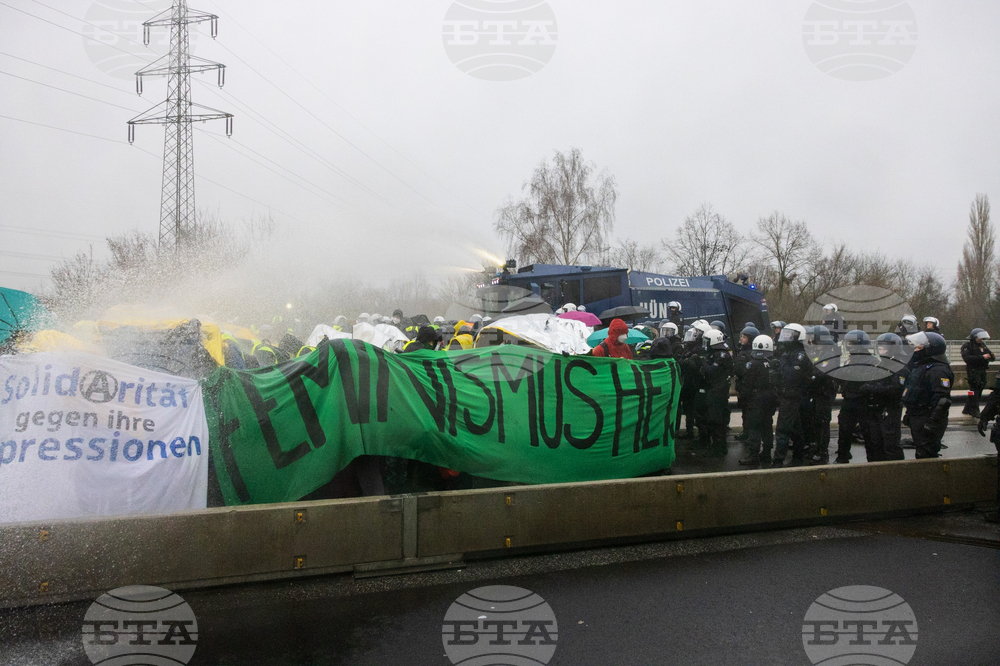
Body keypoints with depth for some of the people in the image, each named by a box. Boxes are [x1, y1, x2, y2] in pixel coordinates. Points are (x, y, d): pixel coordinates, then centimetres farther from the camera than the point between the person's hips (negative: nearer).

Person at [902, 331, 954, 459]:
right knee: (921, 454, 17)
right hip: (917, 419, 10)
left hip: (927, 421, -10)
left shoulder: (938, 370, -18)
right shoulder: (921, 366, 16)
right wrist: (909, 415, 25)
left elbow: (943, 400, -25)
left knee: (926, 456, -8)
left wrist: (932, 424, -28)